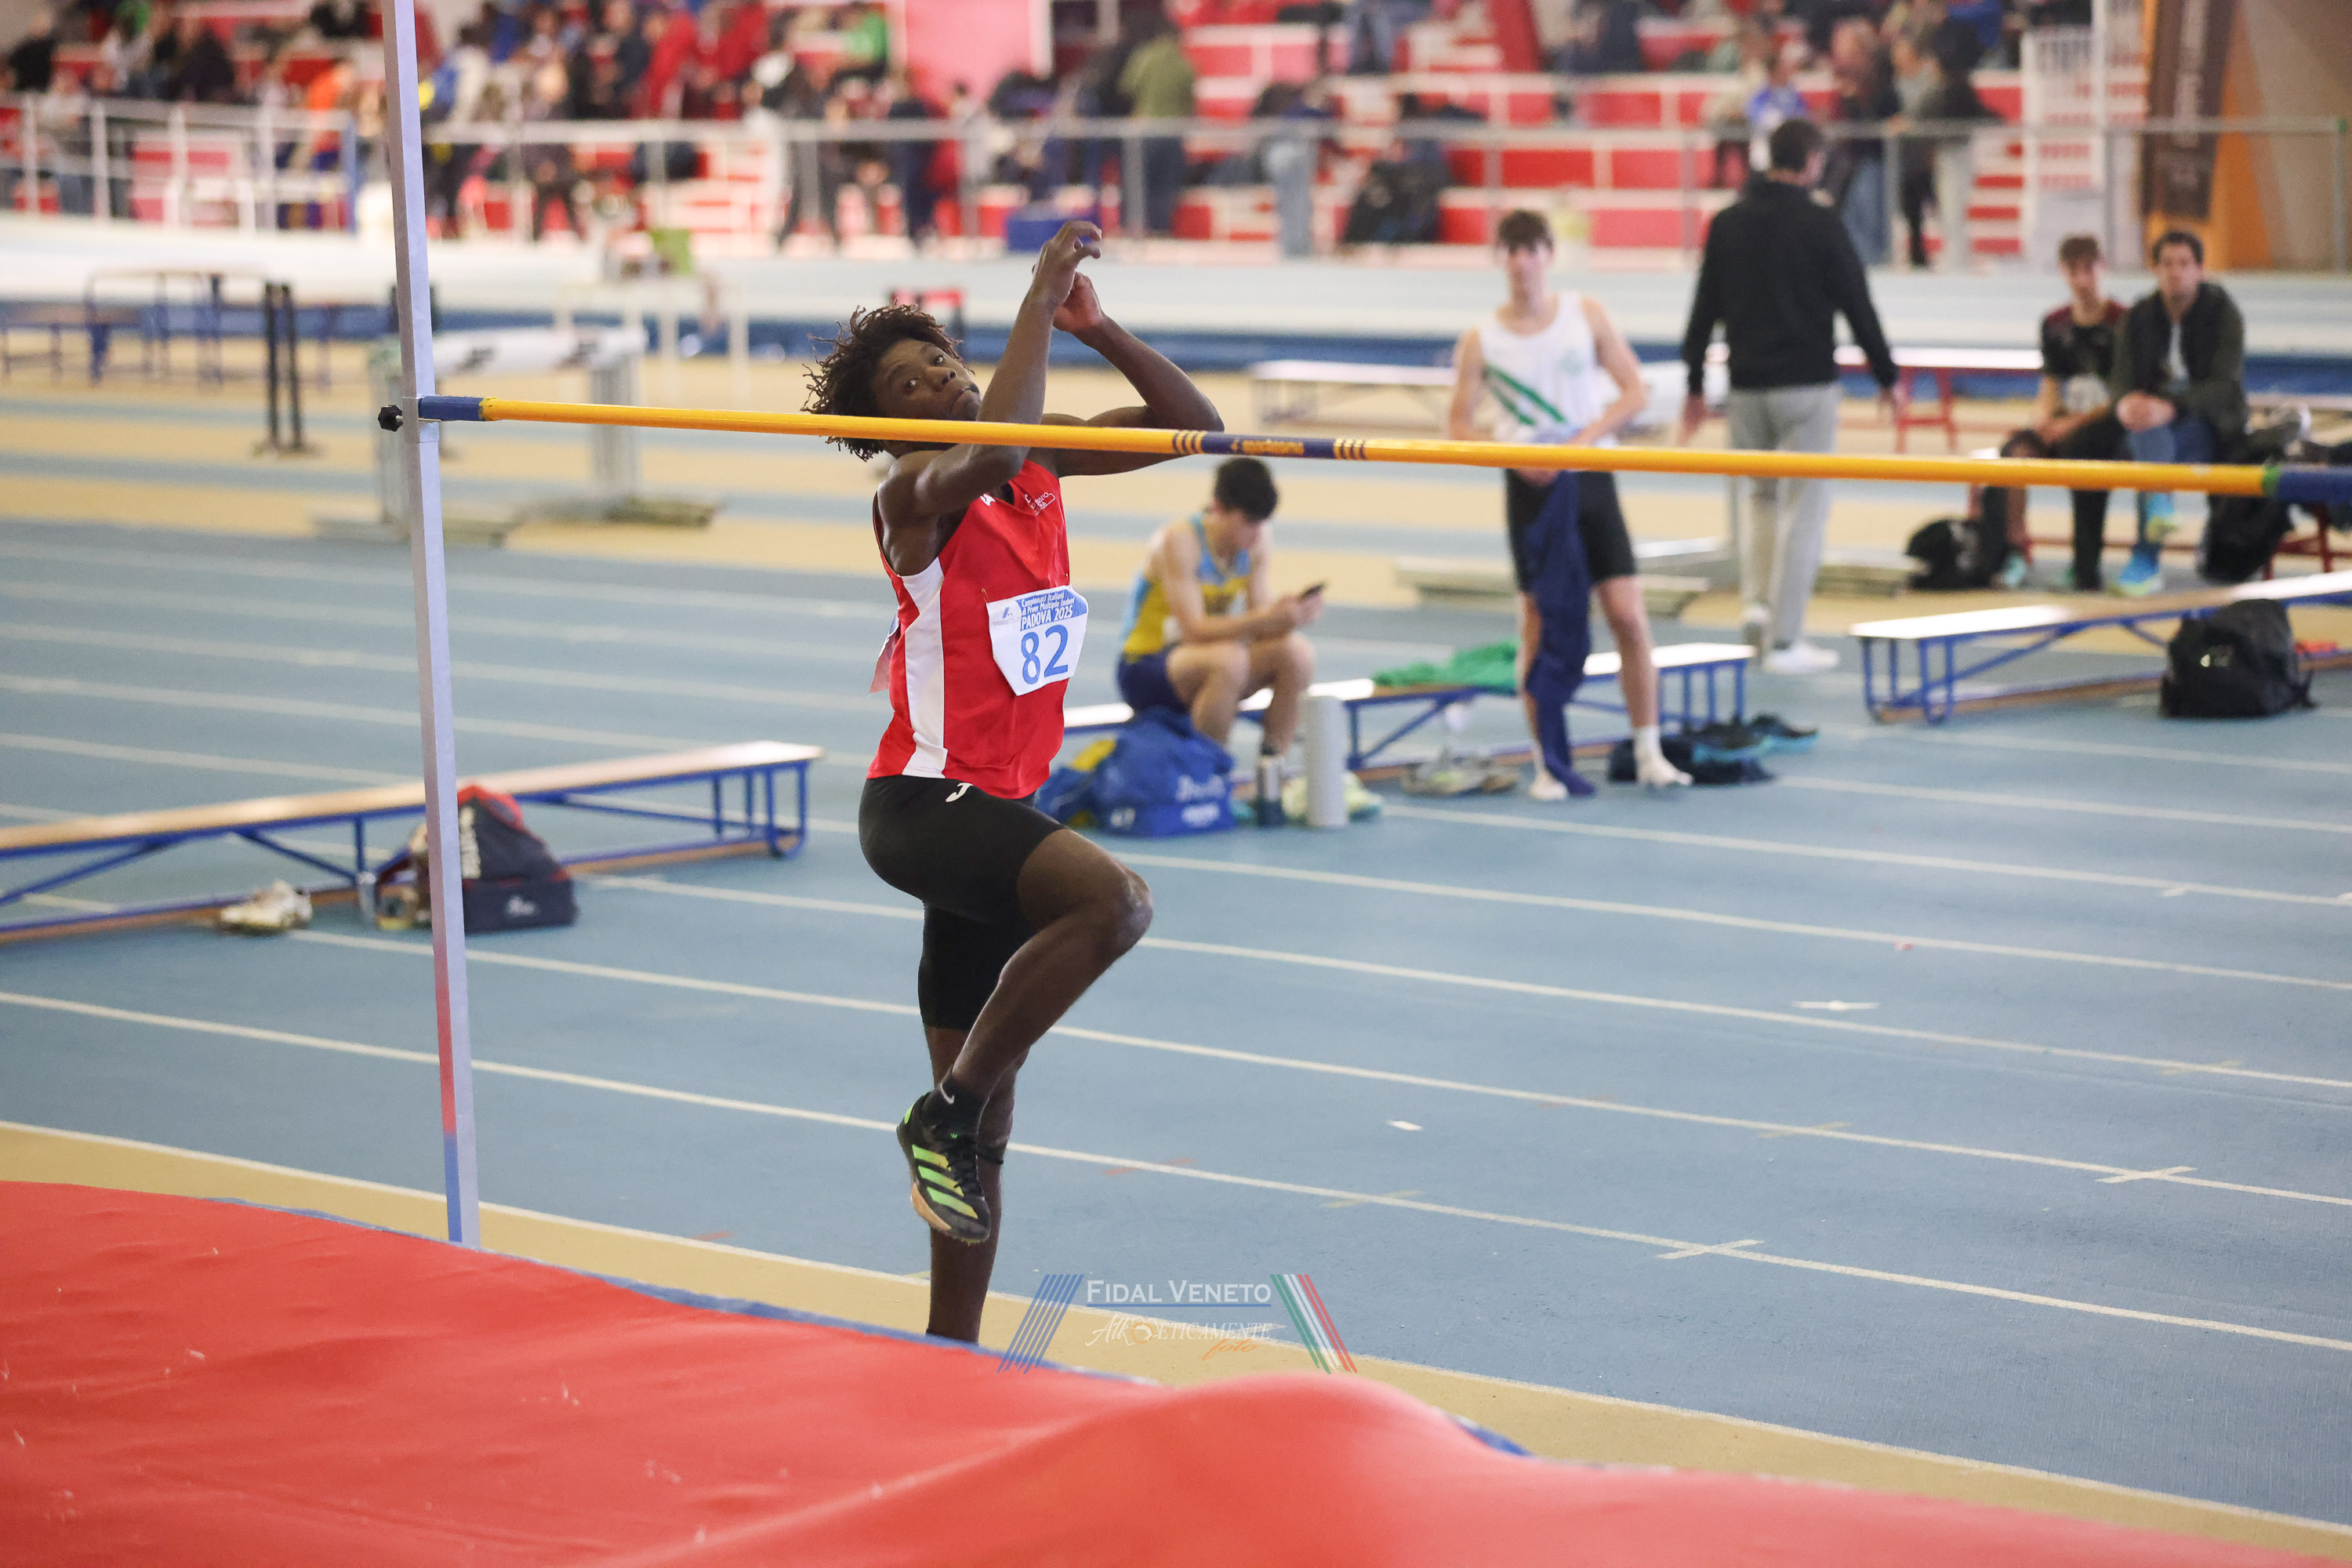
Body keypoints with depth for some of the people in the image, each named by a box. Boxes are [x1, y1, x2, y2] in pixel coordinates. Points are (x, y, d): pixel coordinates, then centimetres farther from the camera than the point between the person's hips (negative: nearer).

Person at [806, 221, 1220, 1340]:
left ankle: (952, 1357, 20)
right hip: (924, 804, -8)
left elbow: (1191, 423, 10)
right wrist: (1040, 299, -30)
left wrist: (1094, 326, -4)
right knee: (1111, 900, -34)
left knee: (984, 1125, 11)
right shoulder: (914, 490, -12)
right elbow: (991, 453, -35)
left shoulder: (1038, 458, 9)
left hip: (1000, 808, 8)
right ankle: (946, 1110, -19)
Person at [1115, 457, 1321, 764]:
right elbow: (1195, 630, -28)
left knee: (1296, 653, -18)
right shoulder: (1179, 541, -21)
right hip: (1145, 667, -7)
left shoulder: (1257, 543, -2)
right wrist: (1268, 619, -38)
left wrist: (1289, 616, -27)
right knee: (1229, 659, -37)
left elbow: (1261, 627, -4)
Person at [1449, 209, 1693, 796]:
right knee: (1539, 626, -1)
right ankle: (1547, 764, 7)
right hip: (1530, 484, -1)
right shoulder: (1481, 341, -2)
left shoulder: (1586, 314, 1)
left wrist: (1586, 439, -14)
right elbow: (1459, 426, 0)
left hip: (1590, 476, 1)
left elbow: (1634, 393, 0)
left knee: (1628, 615, -4)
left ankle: (1649, 753, 5)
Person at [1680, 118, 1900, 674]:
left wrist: (1695, 383, 15)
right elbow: (1858, 307, -5)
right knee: (1803, 507, 1)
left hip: (1747, 384, 5)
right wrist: (1887, 377, 6)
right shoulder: (1820, 225, -9)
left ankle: (1755, 600, 2)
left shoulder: (1728, 223, 4)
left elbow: (1705, 308, 7)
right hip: (1807, 384, -4)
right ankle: (1784, 641, -1)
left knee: (1763, 494, 22)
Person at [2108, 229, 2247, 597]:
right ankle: (2159, 508, -65)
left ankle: (2145, 559, -41)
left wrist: (2172, 407, -32)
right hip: (2151, 418, 3)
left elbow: (2225, 384, -15)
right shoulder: (2138, 318, 7)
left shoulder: (2223, 313, -3)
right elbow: (2121, 379, 0)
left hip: (2208, 424, -3)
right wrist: (2126, 403, -28)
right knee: (2150, 438, -36)